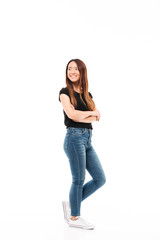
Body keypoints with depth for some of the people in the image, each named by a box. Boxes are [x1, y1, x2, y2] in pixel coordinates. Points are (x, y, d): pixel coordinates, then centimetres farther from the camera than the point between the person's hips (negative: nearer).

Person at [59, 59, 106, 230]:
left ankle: (71, 204, 18)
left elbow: (97, 117, 4)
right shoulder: (65, 92, 1)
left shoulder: (87, 95, 17)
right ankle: (74, 217, 12)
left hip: (88, 140, 7)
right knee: (79, 180, -3)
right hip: (75, 137, -7)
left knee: (100, 179, 5)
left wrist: (81, 116, -11)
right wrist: (92, 113, -2)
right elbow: (71, 114, -14)